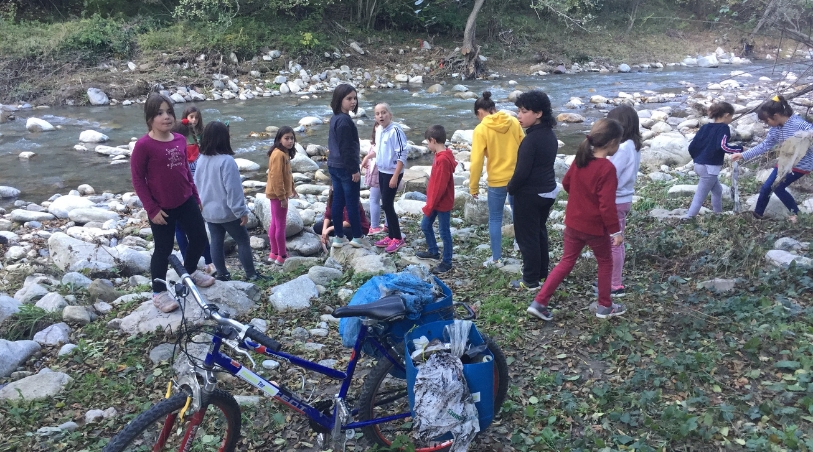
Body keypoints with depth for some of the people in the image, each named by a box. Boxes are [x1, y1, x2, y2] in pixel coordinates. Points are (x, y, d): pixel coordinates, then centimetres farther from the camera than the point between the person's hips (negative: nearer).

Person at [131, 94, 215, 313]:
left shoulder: (180, 140, 1)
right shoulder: (143, 145, -16)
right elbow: (137, 179, -12)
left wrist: (196, 196, 16)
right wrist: (152, 209, -13)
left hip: (186, 202, 6)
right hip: (162, 208, -6)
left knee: (200, 239, 16)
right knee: (163, 249, 7)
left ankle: (190, 271, 44)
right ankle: (159, 291, 27)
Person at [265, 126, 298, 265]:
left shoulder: (284, 153, 8)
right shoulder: (279, 154, -23)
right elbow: (276, 178, -25)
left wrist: (292, 188, 22)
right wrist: (282, 197, -23)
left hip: (278, 193, 10)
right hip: (278, 194, -10)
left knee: (274, 223, 16)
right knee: (281, 225, -1)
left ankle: (274, 253, 25)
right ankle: (282, 256, 8)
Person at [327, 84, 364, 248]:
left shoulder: (335, 118, 11)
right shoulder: (345, 120, -19)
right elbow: (346, 148, -22)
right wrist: (354, 170, -18)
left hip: (334, 166, 9)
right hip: (345, 168, -9)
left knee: (338, 202, 12)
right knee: (352, 203, 0)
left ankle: (339, 237, 18)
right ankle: (357, 238, 9)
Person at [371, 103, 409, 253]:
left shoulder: (395, 130, -18)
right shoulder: (380, 131, 7)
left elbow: (402, 155, -20)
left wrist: (395, 176, -22)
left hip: (392, 173, -8)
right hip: (382, 172, 8)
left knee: (387, 205, -7)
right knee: (386, 205, 11)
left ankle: (398, 238, 4)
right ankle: (391, 236, 21)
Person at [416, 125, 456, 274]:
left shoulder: (443, 159, -25)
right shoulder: (442, 156, 6)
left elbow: (440, 186, -26)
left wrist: (429, 206, -20)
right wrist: (430, 202, 19)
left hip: (442, 204, -10)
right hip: (436, 201, 10)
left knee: (444, 232, 3)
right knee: (425, 226, 21)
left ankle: (447, 262, 16)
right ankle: (433, 251, 39)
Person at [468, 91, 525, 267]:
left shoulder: (481, 129, -12)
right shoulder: (514, 122, -1)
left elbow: (477, 161, -13)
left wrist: (473, 187, -4)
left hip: (497, 181, -4)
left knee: (495, 219, 9)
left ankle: (496, 258, 14)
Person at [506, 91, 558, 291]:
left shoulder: (531, 139, -24)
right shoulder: (550, 135, 4)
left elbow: (522, 171, -24)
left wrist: (510, 188, -5)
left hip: (530, 194, -9)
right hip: (548, 191, 9)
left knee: (527, 237, 3)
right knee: (540, 233, 22)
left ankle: (531, 281, 11)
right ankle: (542, 273, 34)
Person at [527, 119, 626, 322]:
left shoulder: (580, 159, -1)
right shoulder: (607, 168, -22)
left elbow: (566, 182, 14)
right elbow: (607, 205, -24)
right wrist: (615, 231, -14)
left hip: (573, 222, 6)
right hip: (595, 227, -6)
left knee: (566, 262, 14)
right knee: (605, 263, 17)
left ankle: (539, 302, 8)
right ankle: (605, 306, 29)